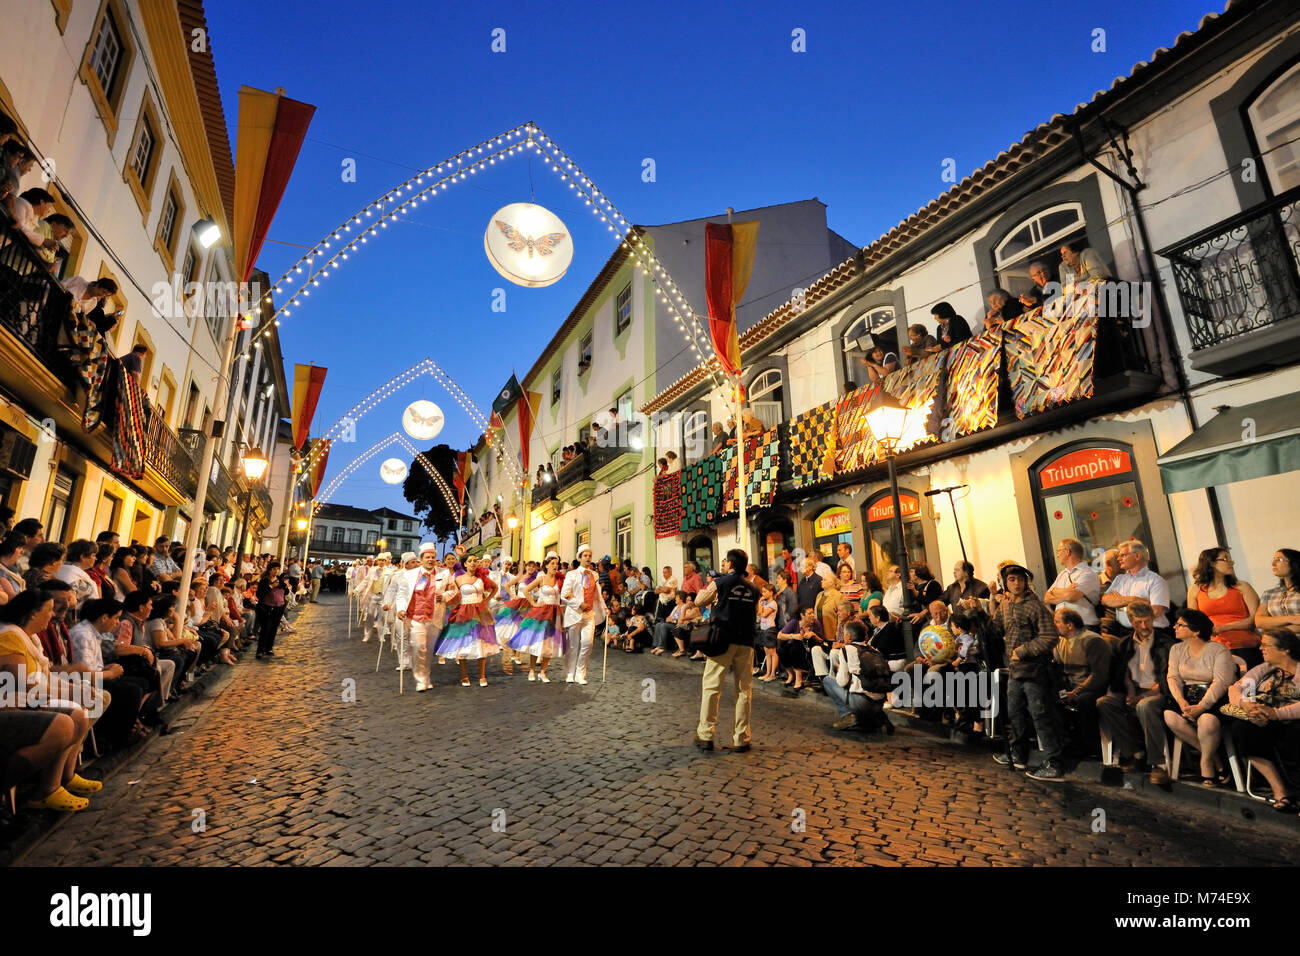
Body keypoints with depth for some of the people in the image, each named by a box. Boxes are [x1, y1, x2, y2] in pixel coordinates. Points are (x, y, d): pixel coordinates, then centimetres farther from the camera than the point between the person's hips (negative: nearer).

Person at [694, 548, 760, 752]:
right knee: (744, 690, 8)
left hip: (723, 640, -3)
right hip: (745, 642, 4)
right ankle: (741, 739, 12)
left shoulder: (721, 583, -3)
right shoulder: (753, 588, 8)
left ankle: (705, 735, 6)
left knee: (710, 686, 4)